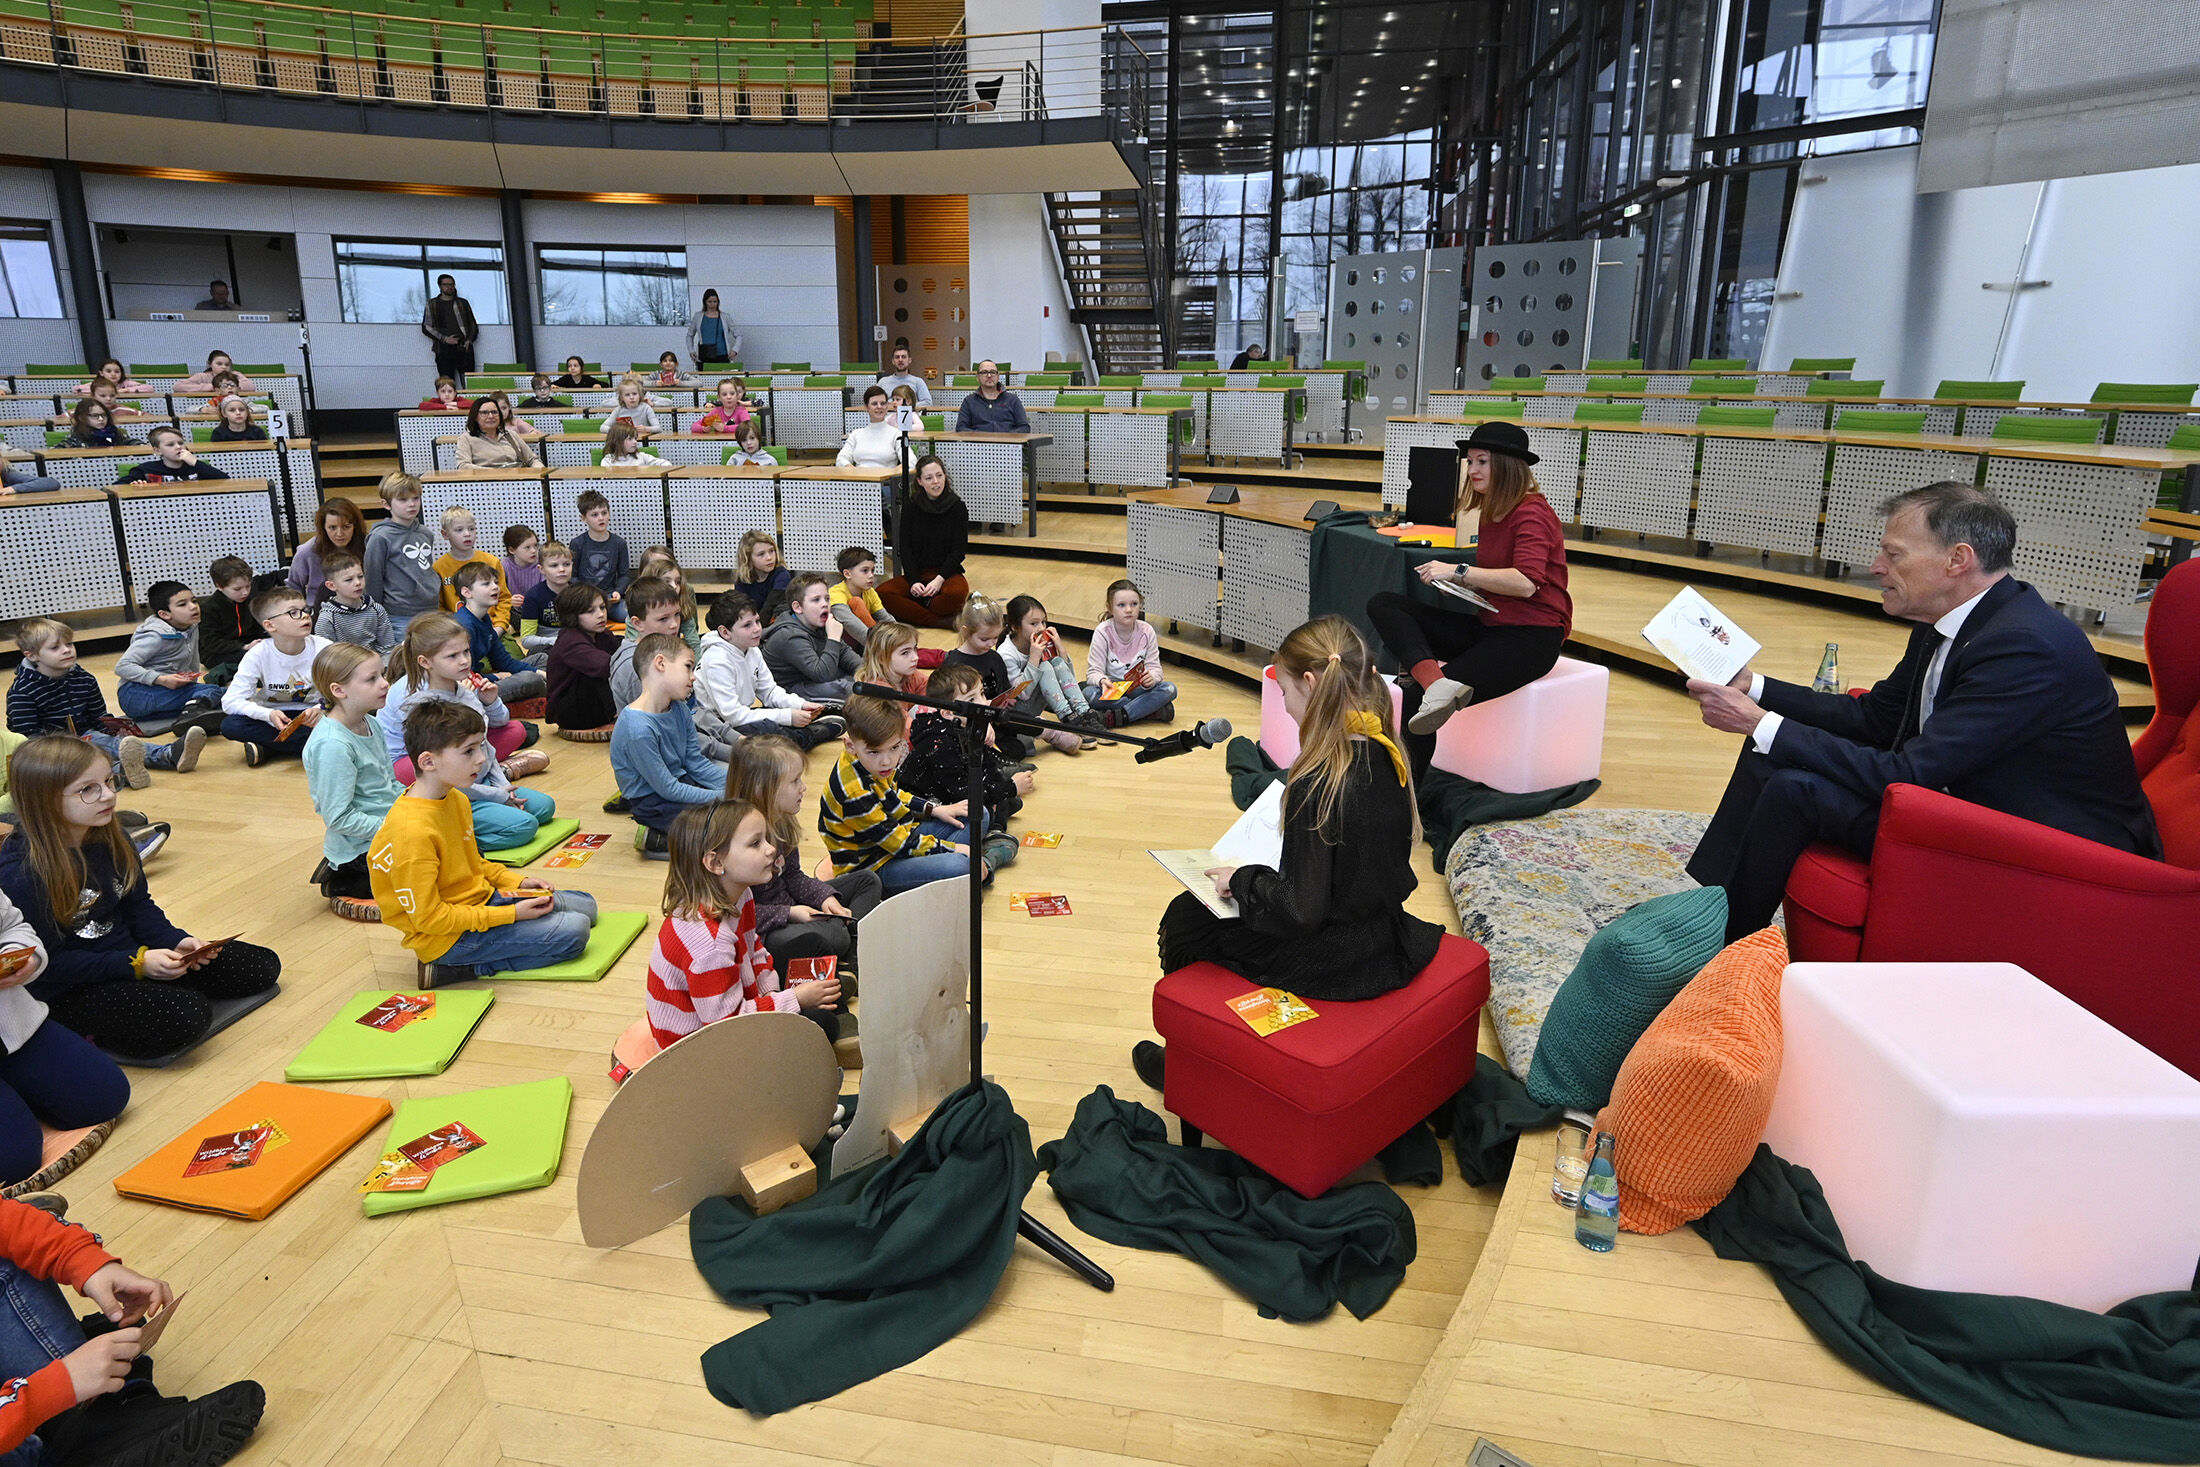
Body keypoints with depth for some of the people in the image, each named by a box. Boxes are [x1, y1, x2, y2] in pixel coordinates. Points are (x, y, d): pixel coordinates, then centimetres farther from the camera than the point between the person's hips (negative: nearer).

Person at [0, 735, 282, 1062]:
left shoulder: (110, 839, 0)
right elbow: (49, 964, -20)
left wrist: (177, 941, -8)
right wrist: (136, 964, -24)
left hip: (134, 954, 8)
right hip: (69, 992, -8)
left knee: (263, 966, 3)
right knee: (187, 1016, -32)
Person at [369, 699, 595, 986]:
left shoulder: (456, 799, 2)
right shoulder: (412, 832, -28)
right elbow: (428, 918, -24)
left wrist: (517, 882, 4)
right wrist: (511, 914, -22)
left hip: (480, 900, 10)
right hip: (447, 936, -10)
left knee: (585, 905, 14)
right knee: (573, 930, -17)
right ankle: (461, 967, -8)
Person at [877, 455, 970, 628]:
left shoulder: (957, 507, -3)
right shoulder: (911, 506, 2)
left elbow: (959, 550, -5)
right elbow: (904, 547, 0)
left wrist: (939, 579, -19)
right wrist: (913, 581, -15)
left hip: (947, 572, -3)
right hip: (917, 572, 3)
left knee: (958, 592, -39)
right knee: (881, 594, -26)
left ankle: (909, 611, -16)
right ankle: (945, 622, -29)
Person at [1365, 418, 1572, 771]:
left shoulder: (1532, 513, -11)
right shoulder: (1489, 513, 16)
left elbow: (1526, 582, -25)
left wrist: (1458, 571, -21)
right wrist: (1448, 579, 4)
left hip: (1531, 636, -9)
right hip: (1488, 624, 9)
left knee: (1413, 700, -23)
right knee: (1383, 605, -9)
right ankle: (1435, 678, -34)